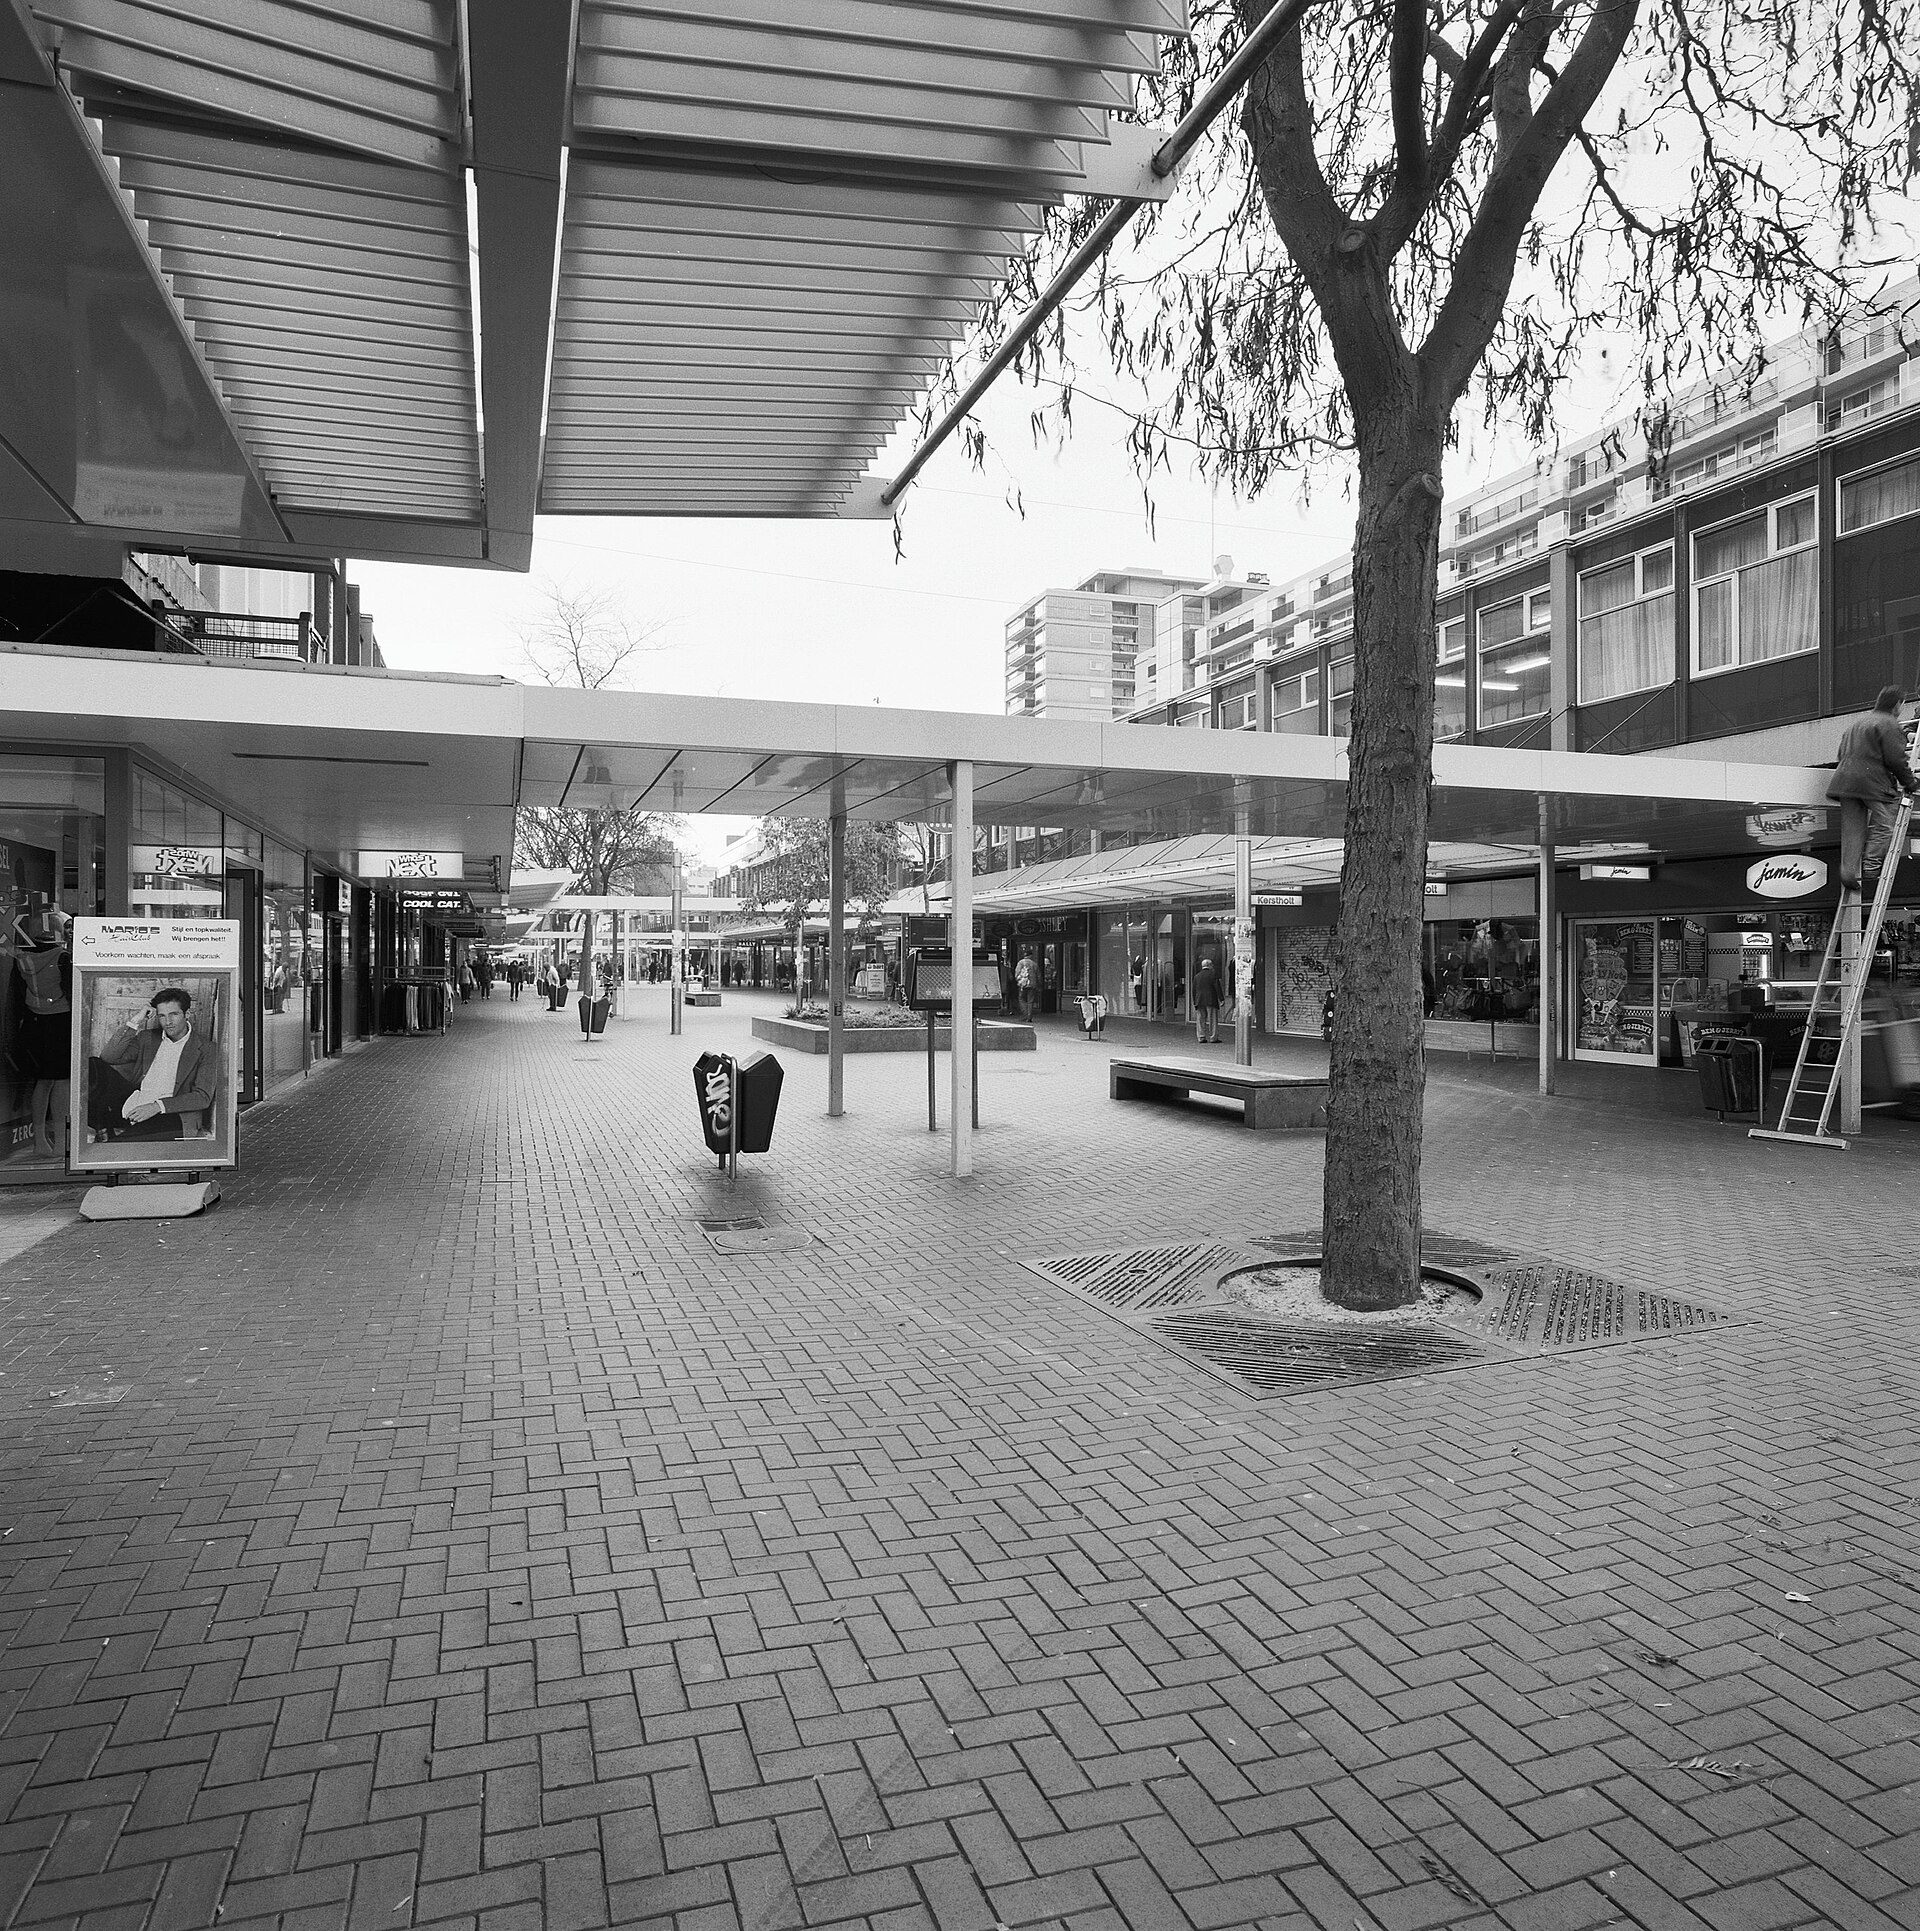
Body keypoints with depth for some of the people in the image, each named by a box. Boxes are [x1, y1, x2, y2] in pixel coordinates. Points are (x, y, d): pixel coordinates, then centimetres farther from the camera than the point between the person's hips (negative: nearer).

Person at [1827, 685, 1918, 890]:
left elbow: (1843, 755, 26)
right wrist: (1909, 783, 2)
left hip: (1846, 781, 7)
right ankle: (1870, 871, -10)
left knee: (1853, 831, 5)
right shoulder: (1889, 724, -2)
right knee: (1883, 827, -1)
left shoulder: (1854, 725, 23)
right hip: (1873, 783, -7)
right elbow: (1896, 759, -8)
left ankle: (1849, 872, -5)